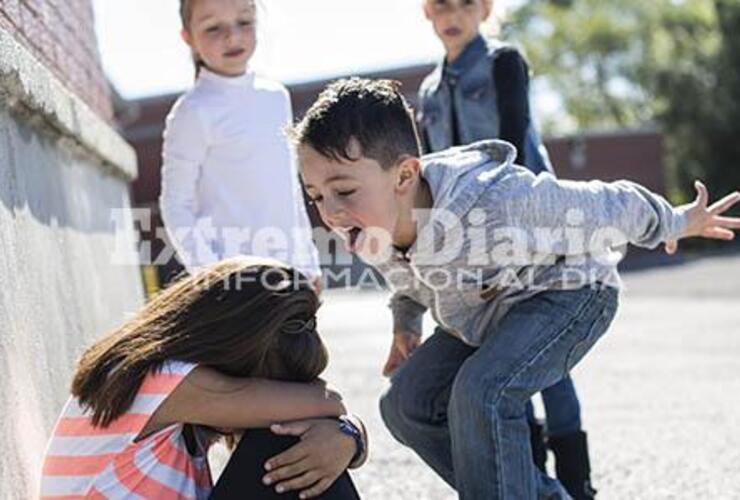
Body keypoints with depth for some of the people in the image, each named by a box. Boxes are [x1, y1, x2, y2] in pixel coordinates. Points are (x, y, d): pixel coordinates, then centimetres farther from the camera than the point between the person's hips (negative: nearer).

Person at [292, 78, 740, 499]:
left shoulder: (492, 204, -41)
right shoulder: (370, 231, -19)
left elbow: (608, 206, -22)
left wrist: (676, 223, -7)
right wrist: (405, 319, 1)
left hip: (571, 290, -8)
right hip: (490, 309, 8)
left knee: (482, 391, -31)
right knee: (407, 404, -1)